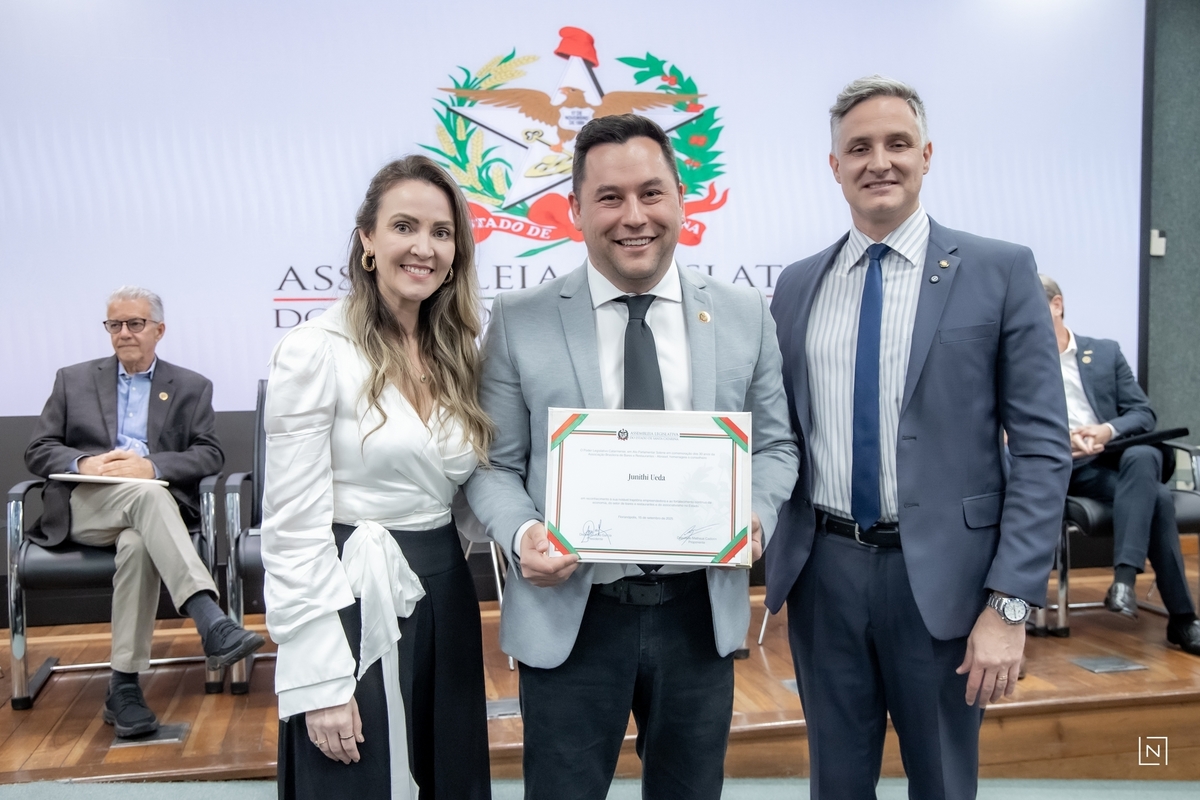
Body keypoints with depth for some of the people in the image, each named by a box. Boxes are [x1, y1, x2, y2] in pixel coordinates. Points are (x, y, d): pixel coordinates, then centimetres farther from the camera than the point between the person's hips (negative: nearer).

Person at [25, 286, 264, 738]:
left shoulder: (192, 388, 16)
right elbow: (38, 451, 12)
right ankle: (213, 625, -52)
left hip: (153, 505, 1)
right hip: (86, 506, 0)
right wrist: (83, 463, -11)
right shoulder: (73, 380, 20)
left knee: (138, 544, -36)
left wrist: (151, 466, -15)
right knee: (146, 493, -35)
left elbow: (210, 455, 3)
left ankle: (123, 688, -29)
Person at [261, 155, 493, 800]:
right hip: (355, 606, -6)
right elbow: (294, 527, -14)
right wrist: (320, 678, -16)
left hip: (446, 599, 7)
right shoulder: (316, 351, -12)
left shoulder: (457, 354, 8)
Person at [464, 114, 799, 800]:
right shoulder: (520, 323, -2)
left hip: (700, 613, 2)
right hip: (569, 614, -2)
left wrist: (756, 515, -12)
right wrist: (522, 534, -19)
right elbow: (495, 464, 0)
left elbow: (774, 445, 8)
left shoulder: (744, 316, 3)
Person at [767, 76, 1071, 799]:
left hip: (942, 575, -3)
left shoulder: (1001, 272, -4)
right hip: (822, 570, 3)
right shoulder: (798, 286, 7)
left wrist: (1011, 602, -13)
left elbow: (1043, 447, -7)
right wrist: (776, 559, 3)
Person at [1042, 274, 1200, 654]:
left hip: (1118, 455, 2)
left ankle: (1124, 576, -38)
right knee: (1156, 496, -29)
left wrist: (1108, 431, -14)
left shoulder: (1105, 352, 14)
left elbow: (1144, 413, 8)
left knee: (1144, 455, -36)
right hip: (1070, 468, -2)